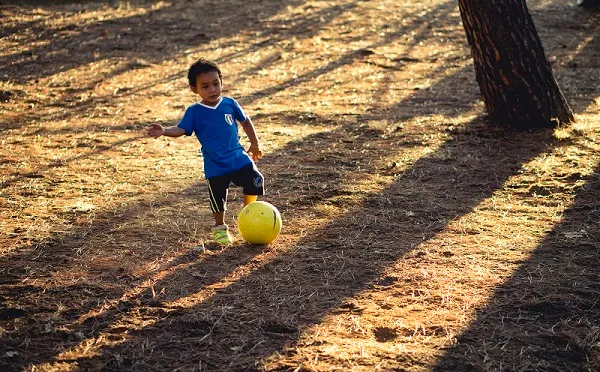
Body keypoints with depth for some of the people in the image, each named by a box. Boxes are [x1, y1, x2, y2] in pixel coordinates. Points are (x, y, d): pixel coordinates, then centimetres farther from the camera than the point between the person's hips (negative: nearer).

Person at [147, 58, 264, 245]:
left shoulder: (230, 104, 0)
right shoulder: (194, 112, -7)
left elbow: (245, 121, 14)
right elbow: (181, 129, -15)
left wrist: (255, 143, 18)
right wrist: (164, 131, -35)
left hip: (239, 158, 2)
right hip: (215, 166, -2)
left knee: (255, 181, -6)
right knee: (218, 198, 6)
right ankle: (220, 228, 32)